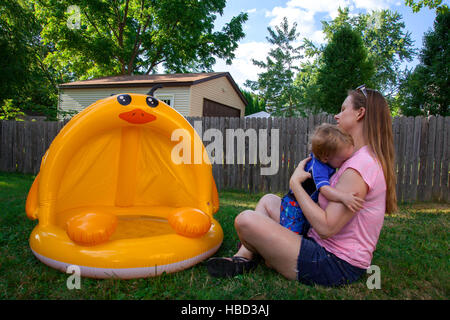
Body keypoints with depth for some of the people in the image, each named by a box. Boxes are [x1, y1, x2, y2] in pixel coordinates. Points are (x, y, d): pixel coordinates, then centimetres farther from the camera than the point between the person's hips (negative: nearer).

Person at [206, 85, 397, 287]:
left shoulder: (360, 166, -22)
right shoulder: (366, 160, 11)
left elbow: (326, 227, -26)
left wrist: (295, 182, -16)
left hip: (335, 266, -11)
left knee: (245, 220, -21)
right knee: (268, 200, 17)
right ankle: (243, 259, 8)